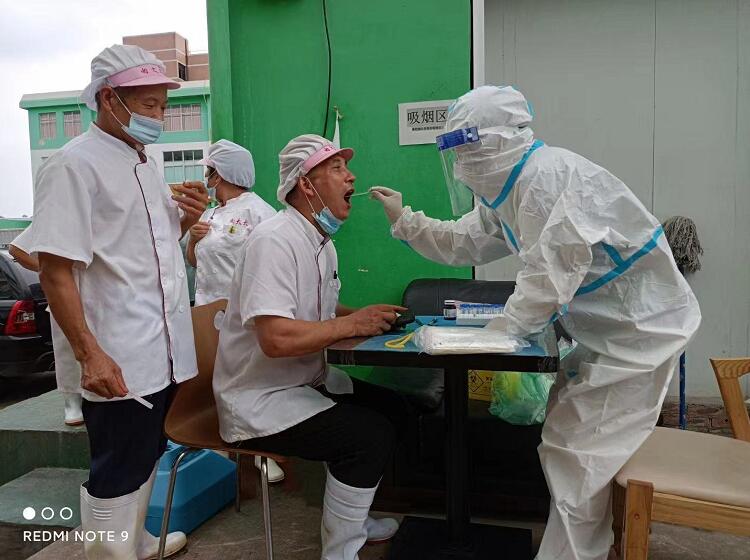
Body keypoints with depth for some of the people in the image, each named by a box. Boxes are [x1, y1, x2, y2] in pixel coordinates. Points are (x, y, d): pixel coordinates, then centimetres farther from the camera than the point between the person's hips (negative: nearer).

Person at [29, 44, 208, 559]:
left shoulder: (145, 163, 12)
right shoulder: (74, 165, -14)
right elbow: (55, 270, -18)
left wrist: (187, 218, 1)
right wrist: (89, 354, -23)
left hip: (162, 349, 9)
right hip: (117, 362, -8)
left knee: (145, 458, 23)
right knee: (117, 474, 6)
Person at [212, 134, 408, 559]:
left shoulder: (323, 242, 7)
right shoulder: (274, 241, -23)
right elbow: (276, 338, -32)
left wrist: (368, 315, -1)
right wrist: (352, 324, -21)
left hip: (305, 381, 10)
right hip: (260, 398, -10)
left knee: (393, 408, 10)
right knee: (368, 436, -21)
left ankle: (350, 517, 28)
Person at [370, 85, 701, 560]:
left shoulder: (549, 176, -24)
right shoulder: (507, 189, 6)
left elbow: (550, 275, -25)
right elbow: (464, 244, 16)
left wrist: (506, 326, -12)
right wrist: (403, 219, 10)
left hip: (641, 328, -9)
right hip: (609, 329, 10)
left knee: (579, 456, -5)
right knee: (568, 441, 18)